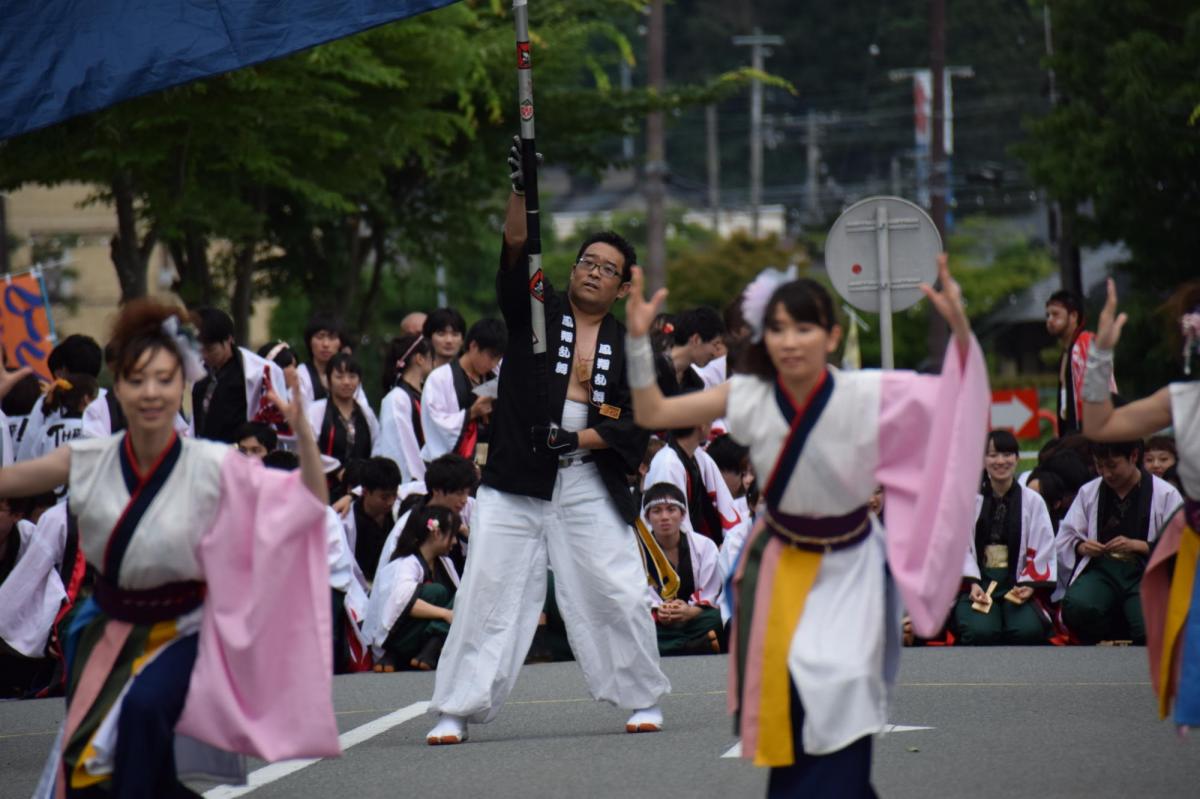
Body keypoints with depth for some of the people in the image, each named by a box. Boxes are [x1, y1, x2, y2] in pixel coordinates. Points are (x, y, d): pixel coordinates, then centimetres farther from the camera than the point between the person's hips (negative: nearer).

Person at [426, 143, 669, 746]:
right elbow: (516, 245, -8)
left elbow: (637, 424, 2)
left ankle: (643, 698, 18)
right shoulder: (535, 311, 6)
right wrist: (522, 189, -22)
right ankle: (456, 711, 0)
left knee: (617, 595, -1)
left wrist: (576, 438, -12)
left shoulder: (629, 346, 8)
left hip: (590, 486, 1)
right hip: (515, 482, -1)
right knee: (488, 595, -3)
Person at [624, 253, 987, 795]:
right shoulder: (749, 398, -13)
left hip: (847, 567, -2)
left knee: (839, 687, -17)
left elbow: (959, 398, -18)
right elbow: (651, 414, -7)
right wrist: (638, 341, -20)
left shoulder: (864, 396, -19)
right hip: (778, 562, 2)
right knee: (779, 699, 0)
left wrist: (960, 329, -35)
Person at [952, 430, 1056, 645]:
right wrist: (973, 584, -14)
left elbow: (1043, 551, 8)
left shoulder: (1032, 501, 12)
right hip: (978, 582, -1)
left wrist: (1029, 586, -7)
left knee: (1028, 630, -30)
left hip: (1017, 587, 1)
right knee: (981, 631, -33)